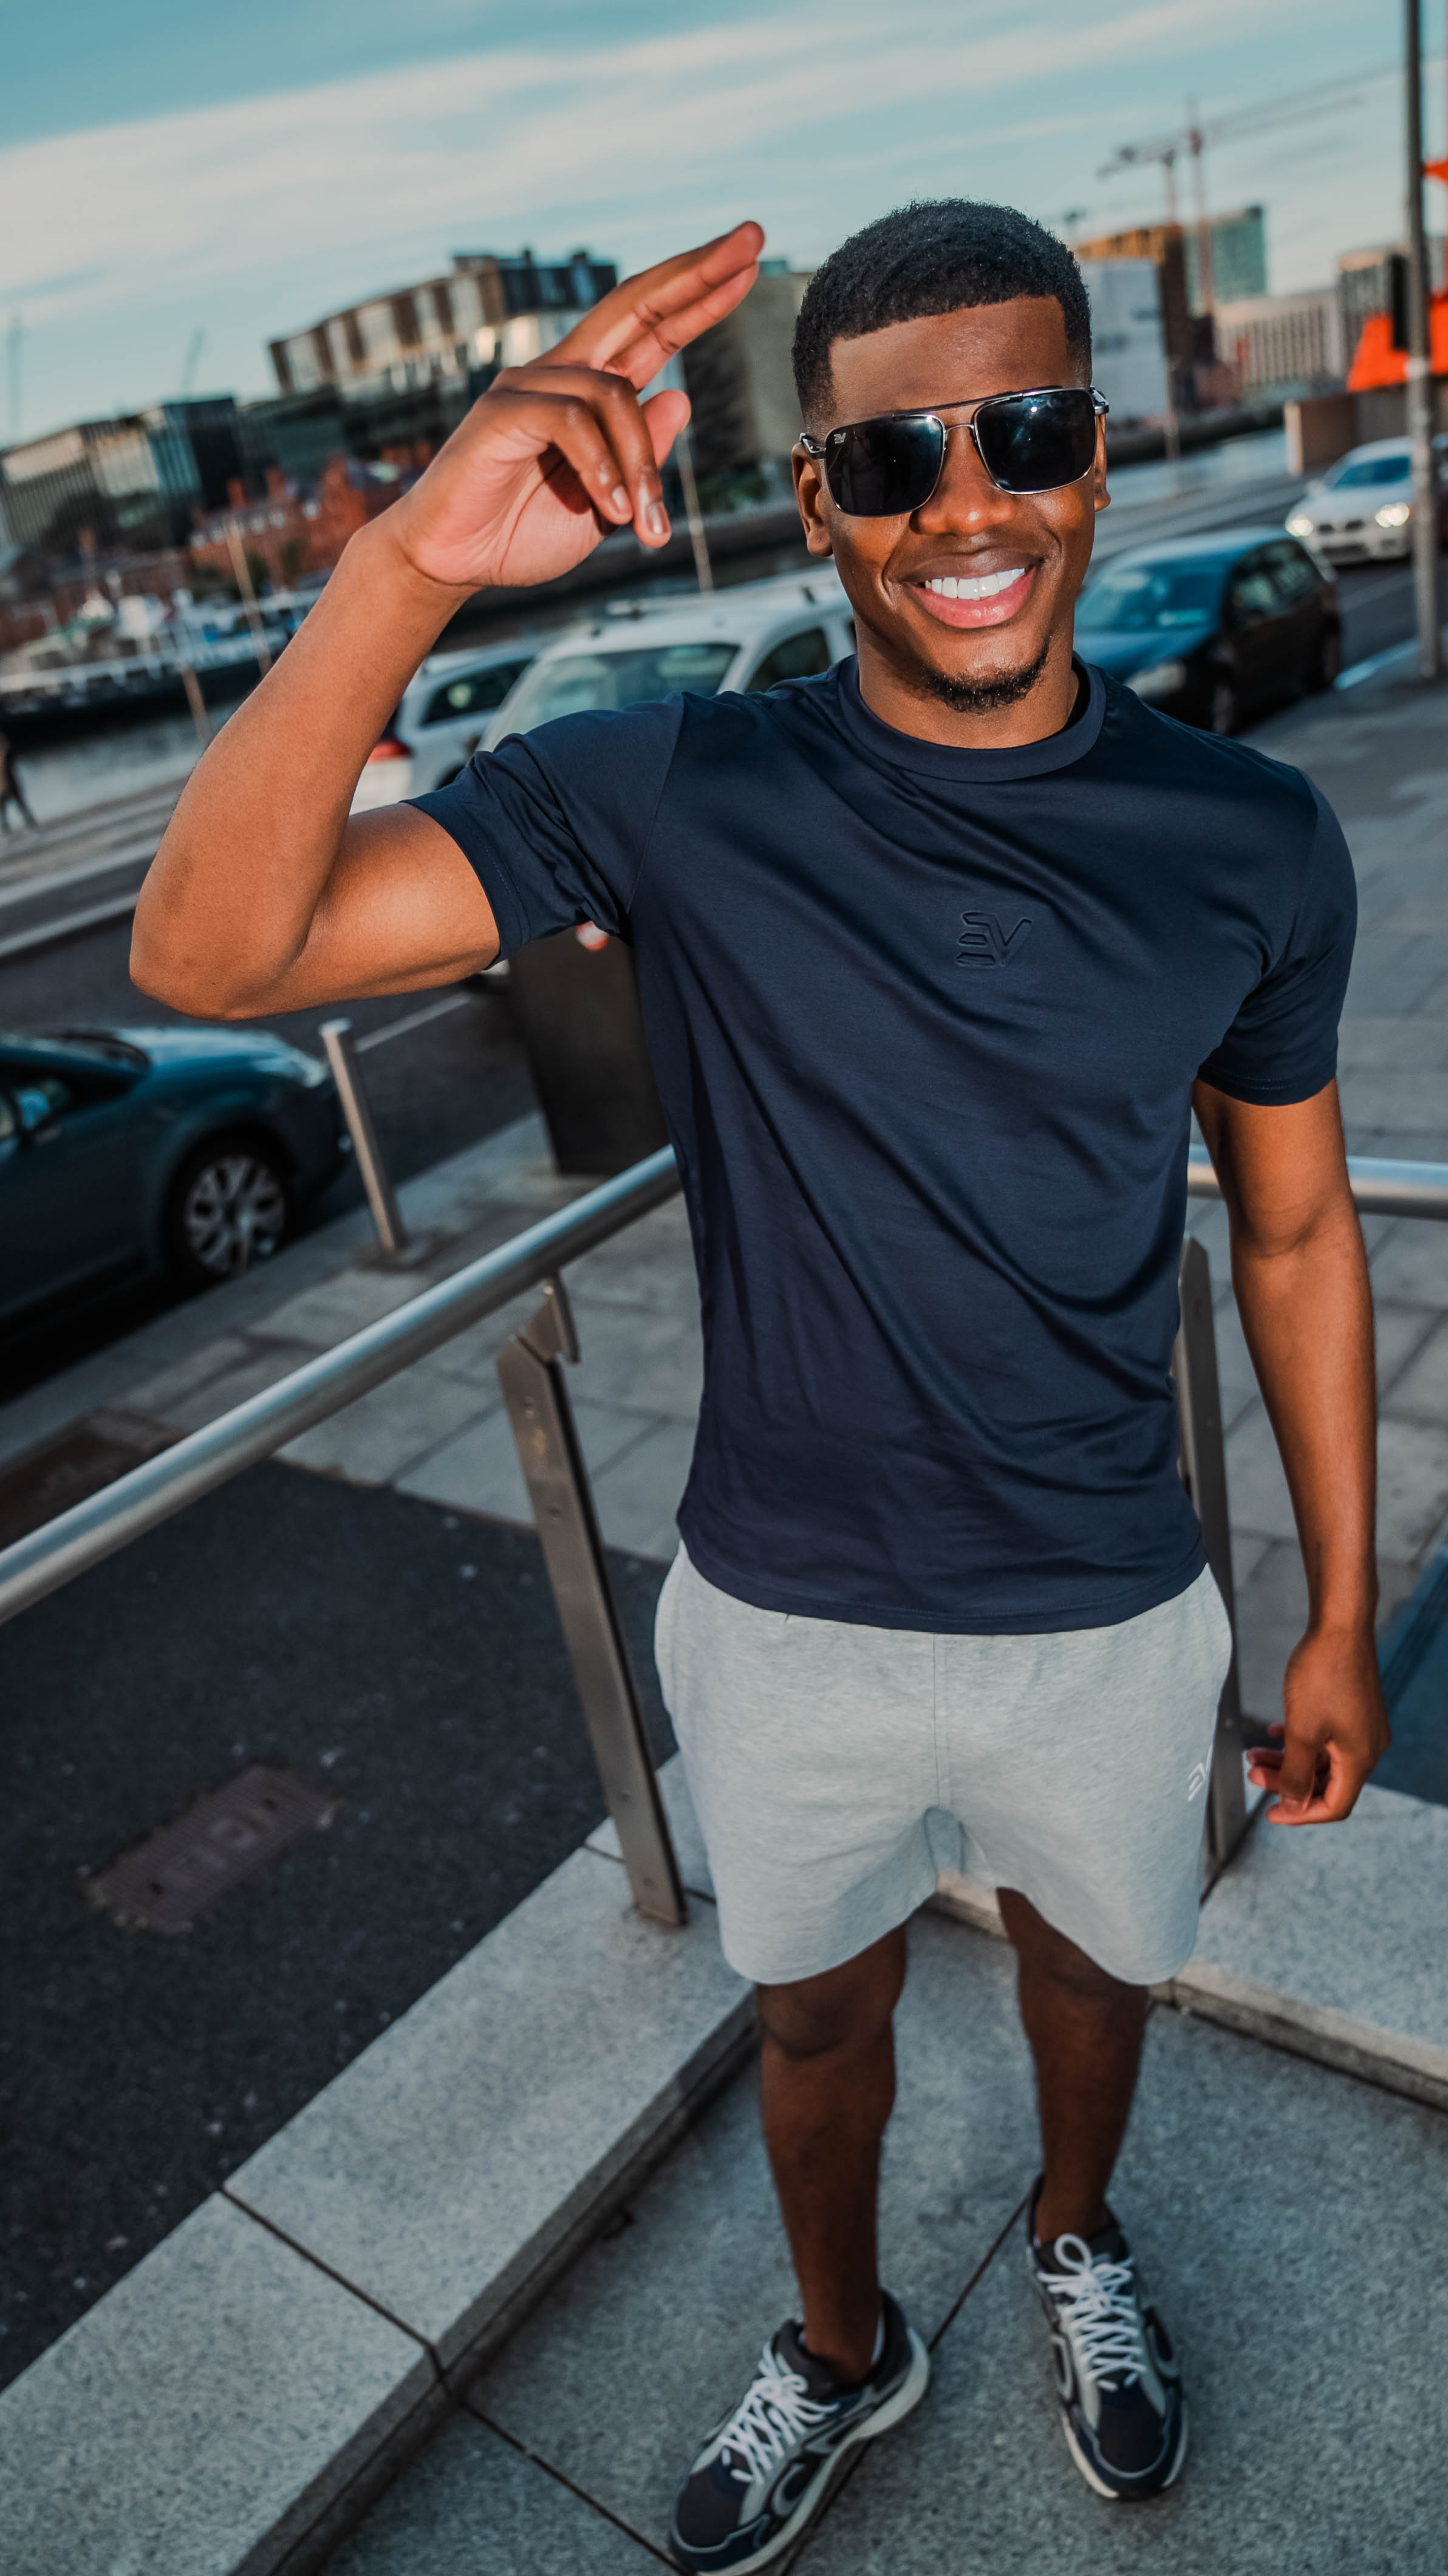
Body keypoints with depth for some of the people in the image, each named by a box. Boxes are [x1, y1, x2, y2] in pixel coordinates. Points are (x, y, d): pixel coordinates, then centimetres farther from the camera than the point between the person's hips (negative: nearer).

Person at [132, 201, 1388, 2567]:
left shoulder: (1248, 842, -11)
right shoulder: (676, 797, -16)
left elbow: (1295, 1229, 0)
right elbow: (208, 954, -25)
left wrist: (1343, 1611, 4)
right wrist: (414, 560, -39)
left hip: (1108, 1616, 1)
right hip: (787, 1621, 0)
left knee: (1093, 1957, 28)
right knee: (818, 2013, 24)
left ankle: (1080, 2242, 64)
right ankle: (842, 2353, 58)